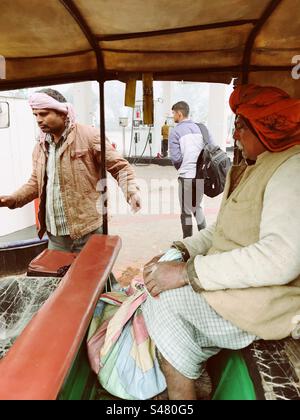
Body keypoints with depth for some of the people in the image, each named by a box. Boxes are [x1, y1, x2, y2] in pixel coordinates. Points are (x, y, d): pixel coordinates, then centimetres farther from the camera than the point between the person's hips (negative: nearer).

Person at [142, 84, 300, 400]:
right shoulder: (252, 171, 15)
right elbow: (221, 231, 15)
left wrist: (187, 272, -26)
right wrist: (178, 251, -2)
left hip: (269, 298, -8)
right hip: (233, 284, 8)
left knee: (161, 300, -15)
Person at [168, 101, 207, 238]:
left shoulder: (175, 131, -6)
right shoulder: (199, 128, 8)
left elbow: (176, 158, -12)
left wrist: (179, 168, 8)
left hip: (186, 176, -5)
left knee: (186, 211, 8)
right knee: (197, 206, 24)